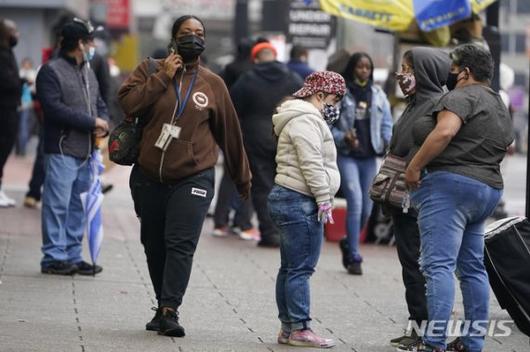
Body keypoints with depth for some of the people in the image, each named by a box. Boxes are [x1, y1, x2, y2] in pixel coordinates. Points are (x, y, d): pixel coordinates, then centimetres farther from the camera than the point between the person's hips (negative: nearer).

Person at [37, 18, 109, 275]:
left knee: (78, 206, 10)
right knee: (58, 204, -6)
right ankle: (53, 257, -2)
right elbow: (55, 108, -16)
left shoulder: (88, 73, 19)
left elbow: (99, 104, 23)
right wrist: (91, 122, -15)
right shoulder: (51, 71, -7)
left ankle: (73, 255, 16)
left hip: (85, 150, 8)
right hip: (62, 150, -8)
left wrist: (103, 125, -1)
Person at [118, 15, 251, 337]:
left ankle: (170, 310, -19)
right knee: (154, 246, 10)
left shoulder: (212, 83, 4)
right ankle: (164, 307, 23)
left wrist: (243, 177, 14)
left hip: (192, 180, -2)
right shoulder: (151, 70, 4)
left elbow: (229, 132, 9)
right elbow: (128, 103, -12)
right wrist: (163, 77, -14)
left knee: (181, 245, -15)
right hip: (149, 178, 2)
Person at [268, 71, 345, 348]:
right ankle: (300, 329, -10)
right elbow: (311, 165, -19)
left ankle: (288, 328, 15)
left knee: (290, 268, 11)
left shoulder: (305, 118, 22)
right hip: (300, 202, -12)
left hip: (287, 200, 12)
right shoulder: (306, 120, -13)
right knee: (301, 269, -10)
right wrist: (324, 199, -18)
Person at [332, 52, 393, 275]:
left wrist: (388, 142, -6)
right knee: (355, 202, -15)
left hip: (369, 156, 5)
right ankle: (354, 257, -9)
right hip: (347, 156, -5)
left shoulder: (378, 95, 10)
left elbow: (386, 123, 13)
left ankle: (349, 244, 34)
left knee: (366, 207, 8)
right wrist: (343, 138, -18)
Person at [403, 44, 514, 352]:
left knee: (439, 264, -14)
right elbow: (506, 146, 29)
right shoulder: (501, 107, 21)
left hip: (450, 182, -10)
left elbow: (445, 132, -24)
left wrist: (414, 166, -19)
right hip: (488, 188, 10)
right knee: (473, 267, 14)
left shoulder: (461, 97, -9)